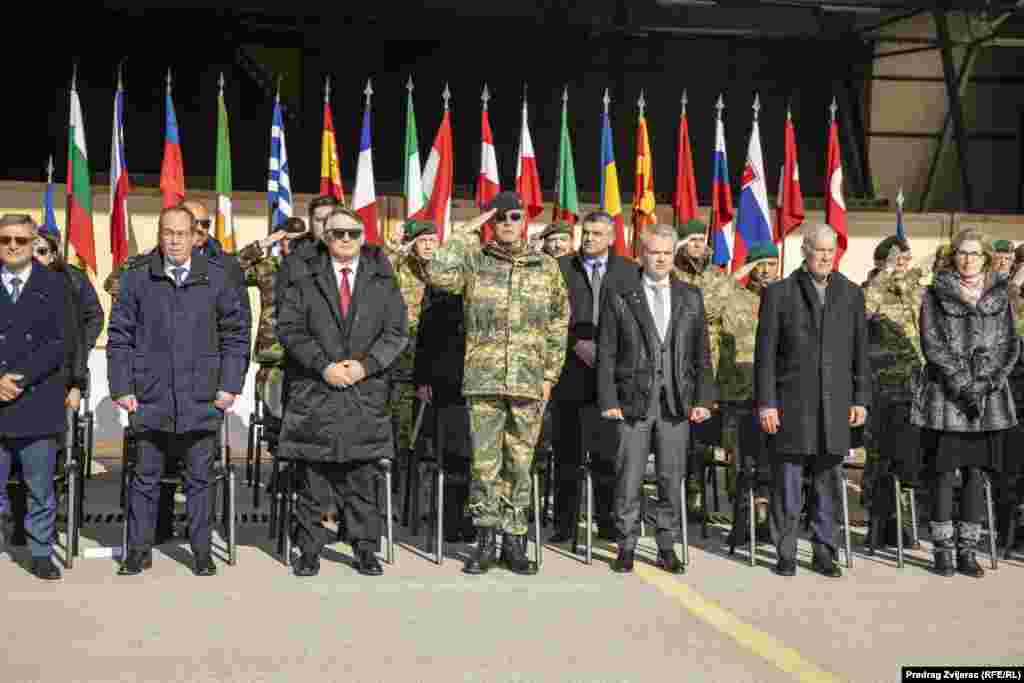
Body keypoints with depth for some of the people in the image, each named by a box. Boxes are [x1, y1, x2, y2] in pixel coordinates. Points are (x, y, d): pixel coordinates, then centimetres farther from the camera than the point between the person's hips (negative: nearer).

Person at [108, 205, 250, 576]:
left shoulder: (217, 277, 3)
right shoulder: (136, 279, 3)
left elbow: (236, 334, 6)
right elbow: (119, 337, 6)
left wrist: (230, 385, 0)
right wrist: (121, 388, -1)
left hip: (201, 397, 0)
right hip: (150, 397, 0)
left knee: (199, 477, 7)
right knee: (145, 476, 8)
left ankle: (202, 550, 17)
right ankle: (139, 549, 19)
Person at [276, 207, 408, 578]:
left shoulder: (382, 280, 9)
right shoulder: (304, 277, 5)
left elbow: (397, 330, 4)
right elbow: (289, 327, -2)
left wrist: (366, 365, -9)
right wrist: (323, 365, -11)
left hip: (366, 391, 1)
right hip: (314, 391, -1)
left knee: (362, 475, 5)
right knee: (313, 474, 2)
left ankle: (365, 548, 14)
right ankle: (309, 550, 12)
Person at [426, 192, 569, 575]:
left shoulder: (547, 267, 9)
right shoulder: (474, 262, 5)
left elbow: (559, 325, 10)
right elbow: (439, 274, -16)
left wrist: (550, 374, 3)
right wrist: (465, 231, -9)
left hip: (529, 382, 1)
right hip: (483, 380, -1)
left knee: (519, 463, 6)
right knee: (484, 462, 0)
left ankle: (514, 542, 15)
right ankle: (485, 540, 11)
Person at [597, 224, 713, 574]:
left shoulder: (691, 297, 11)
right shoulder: (620, 298, 2)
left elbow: (701, 354, 10)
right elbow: (606, 355, 0)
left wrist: (703, 399, 3)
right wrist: (609, 401, -7)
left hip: (676, 403, 2)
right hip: (634, 401, -2)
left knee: (672, 479, 6)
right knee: (628, 479, 0)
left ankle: (667, 548, 16)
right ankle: (626, 547, 12)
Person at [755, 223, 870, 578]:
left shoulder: (851, 294, 10)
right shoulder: (779, 293, 1)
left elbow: (860, 351, 12)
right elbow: (765, 353, -1)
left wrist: (861, 399, 7)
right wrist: (766, 403, -7)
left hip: (835, 407, 3)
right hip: (792, 406, -2)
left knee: (828, 485, 8)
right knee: (787, 485, 2)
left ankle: (824, 552, 18)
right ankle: (786, 555, 11)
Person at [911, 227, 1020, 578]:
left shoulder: (999, 295, 10)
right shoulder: (937, 295, 2)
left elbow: (1010, 345, 6)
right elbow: (933, 345, -5)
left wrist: (988, 382, -9)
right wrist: (963, 386, -13)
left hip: (987, 399, 3)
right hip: (945, 397, -2)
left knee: (975, 473, 5)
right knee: (944, 474, -2)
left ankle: (967, 550, 12)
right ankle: (943, 550, 6)